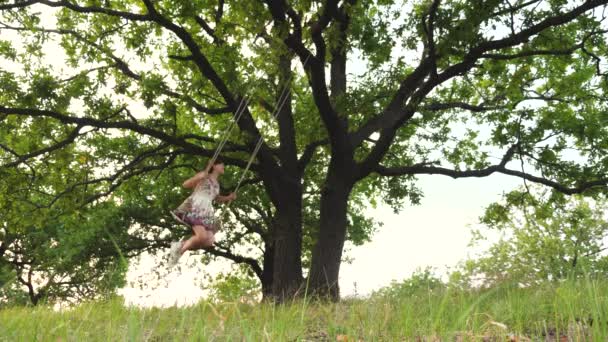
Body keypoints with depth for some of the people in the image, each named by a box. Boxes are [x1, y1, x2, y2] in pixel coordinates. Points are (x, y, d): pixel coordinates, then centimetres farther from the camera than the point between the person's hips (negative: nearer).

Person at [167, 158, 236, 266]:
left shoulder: (217, 184, 27)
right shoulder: (204, 175, 10)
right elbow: (185, 184, 5)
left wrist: (228, 197, 26)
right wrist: (200, 176, -8)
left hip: (206, 212, 7)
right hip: (194, 208, -7)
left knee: (209, 241, -12)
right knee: (202, 237, -28)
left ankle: (181, 246, 3)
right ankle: (181, 248, -6)